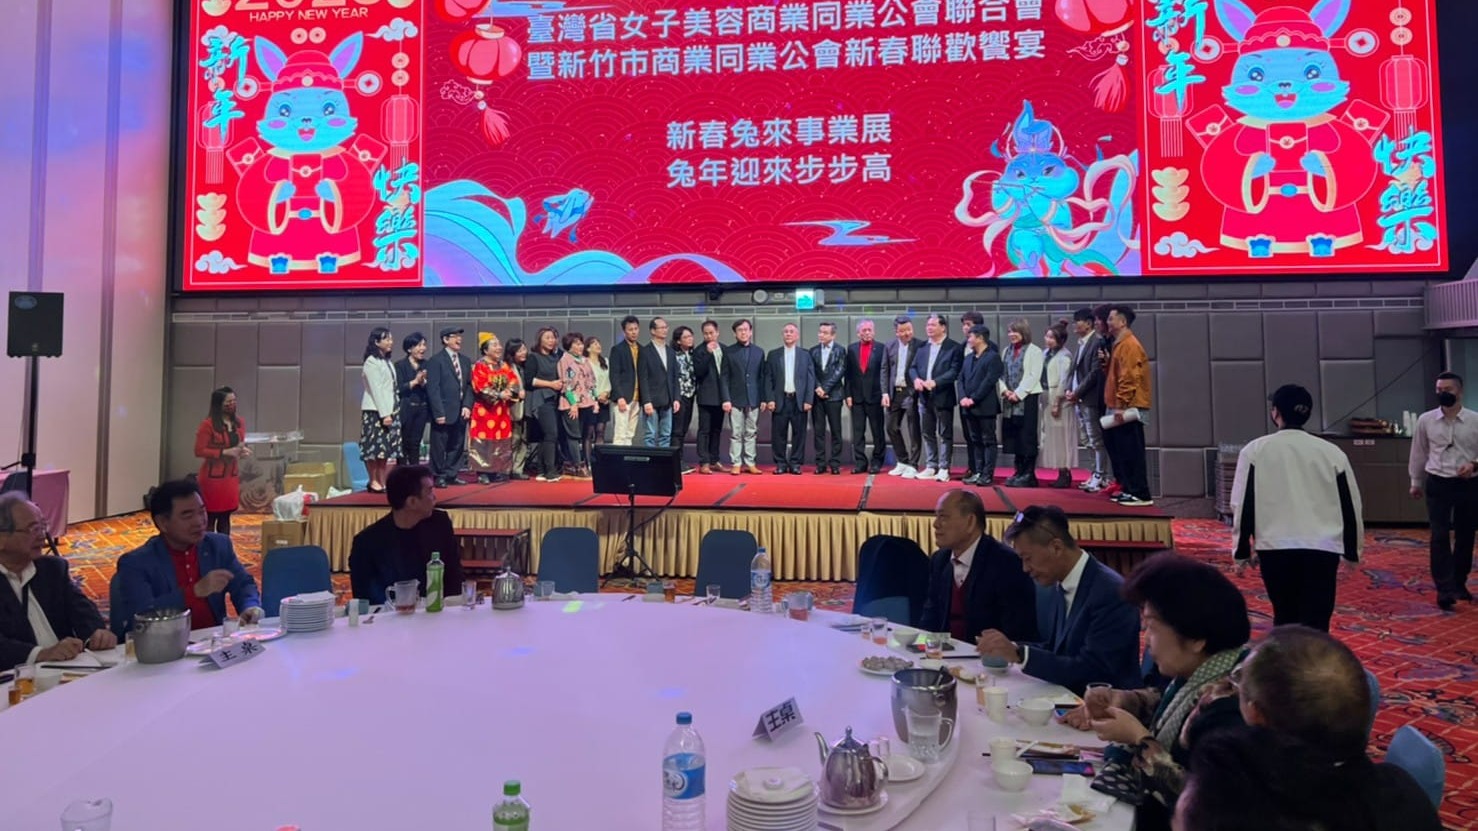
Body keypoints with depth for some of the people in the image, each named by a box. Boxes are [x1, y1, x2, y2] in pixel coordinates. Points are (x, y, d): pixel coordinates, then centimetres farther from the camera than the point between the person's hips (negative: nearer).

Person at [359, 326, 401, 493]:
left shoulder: (387, 362, 15)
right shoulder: (371, 362, -9)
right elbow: (375, 390, -15)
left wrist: (392, 411, 7)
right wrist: (384, 414, -18)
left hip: (390, 410, 8)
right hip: (375, 411, -8)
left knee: (385, 448, 6)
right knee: (375, 447, -4)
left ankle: (382, 481, 10)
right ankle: (373, 482, 2)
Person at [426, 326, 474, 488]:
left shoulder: (465, 361, 13)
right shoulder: (436, 360, -6)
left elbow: (469, 386, 12)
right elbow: (433, 389, -10)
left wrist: (467, 406, -2)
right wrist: (439, 413, -15)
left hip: (461, 412, 6)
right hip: (444, 412, -6)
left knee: (457, 446, 9)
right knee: (439, 447, 3)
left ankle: (451, 475, 19)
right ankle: (439, 477, 13)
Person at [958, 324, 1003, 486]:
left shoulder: (993, 357, -7)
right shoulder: (968, 357, 16)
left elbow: (989, 381, -15)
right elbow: (961, 378, 12)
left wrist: (973, 399, -16)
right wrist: (963, 397, -4)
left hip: (985, 406, -7)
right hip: (969, 407, 7)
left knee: (988, 440, -1)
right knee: (975, 440, 11)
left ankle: (988, 475, 0)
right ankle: (978, 472, 17)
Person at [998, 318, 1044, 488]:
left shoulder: (1034, 351, -3)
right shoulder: (1006, 351, 16)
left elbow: (1034, 376, -10)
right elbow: (1001, 374, 13)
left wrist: (1018, 393, -15)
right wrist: (1004, 391, -4)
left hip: (1028, 398, -6)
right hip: (1010, 400, 6)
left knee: (1027, 437, -5)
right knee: (1013, 436, 7)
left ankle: (1029, 474, 1)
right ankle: (1019, 471, 16)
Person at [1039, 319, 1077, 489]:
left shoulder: (1064, 356, -11)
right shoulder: (1046, 353, 12)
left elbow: (1063, 381, -15)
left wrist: (1057, 403, -17)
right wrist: (1040, 401, 10)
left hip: (1059, 400, -8)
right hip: (1046, 399, 8)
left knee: (1060, 437, -4)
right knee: (1051, 436, 9)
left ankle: (1065, 475, 2)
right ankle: (1062, 474, 15)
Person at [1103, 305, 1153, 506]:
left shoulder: (1129, 345, -13)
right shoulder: (1120, 344, 17)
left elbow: (1129, 377, -19)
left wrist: (1121, 406, -21)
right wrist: (1106, 362, 6)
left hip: (1128, 408, -10)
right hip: (1120, 407, 10)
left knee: (1132, 453, -7)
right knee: (1123, 452, 12)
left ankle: (1141, 494, -3)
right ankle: (1129, 490, 18)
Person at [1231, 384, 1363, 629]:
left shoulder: (1256, 450, 1)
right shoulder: (1332, 452, 6)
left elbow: (1243, 505, 0)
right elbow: (1350, 506, 12)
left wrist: (1242, 550, 8)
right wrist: (1352, 551, 24)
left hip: (1275, 547, 0)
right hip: (1322, 548, 1)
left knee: (1285, 619, 17)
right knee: (1316, 624, 3)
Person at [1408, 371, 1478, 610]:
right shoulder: (1425, 420, 0)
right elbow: (1419, 453, 9)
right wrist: (1416, 482, 13)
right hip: (1438, 484, -1)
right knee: (1440, 537, -8)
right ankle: (1444, 589, -7)